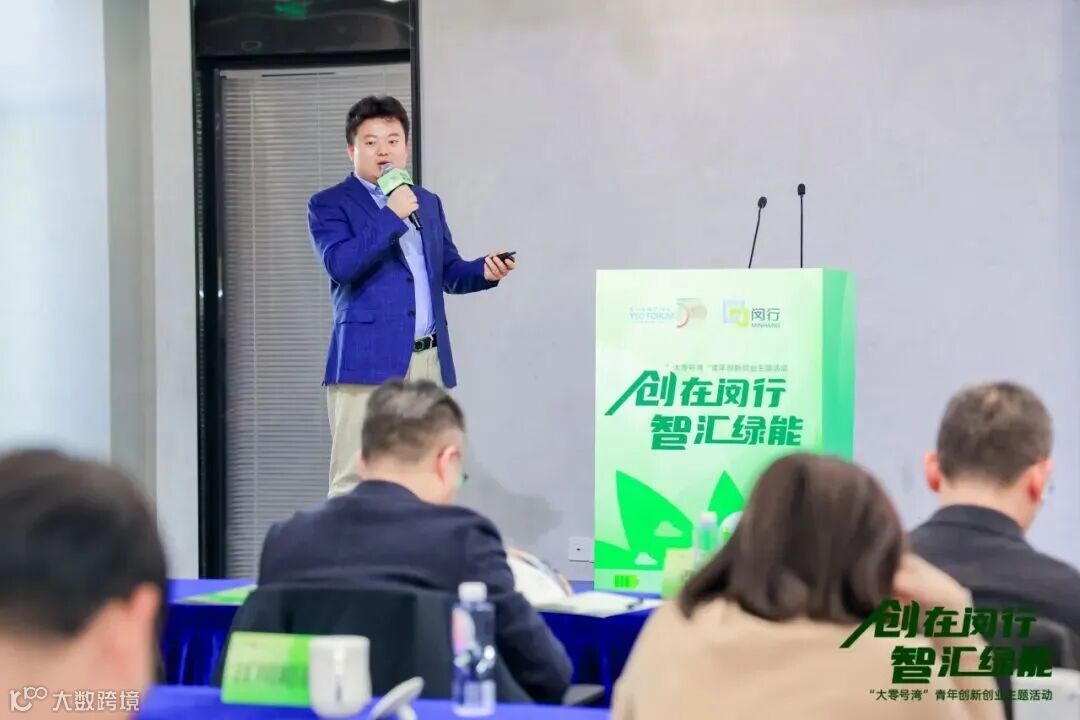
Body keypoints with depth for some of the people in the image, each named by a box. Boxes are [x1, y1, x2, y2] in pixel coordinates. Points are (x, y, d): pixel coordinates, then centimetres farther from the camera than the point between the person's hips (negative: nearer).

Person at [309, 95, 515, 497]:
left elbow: (448, 272, 18)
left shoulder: (428, 203, 20)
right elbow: (340, 264, -15)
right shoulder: (328, 205, 2)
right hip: (368, 358, -6)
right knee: (356, 479, -8)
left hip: (430, 361, 6)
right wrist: (391, 216, -14)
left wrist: (484, 271, -3)